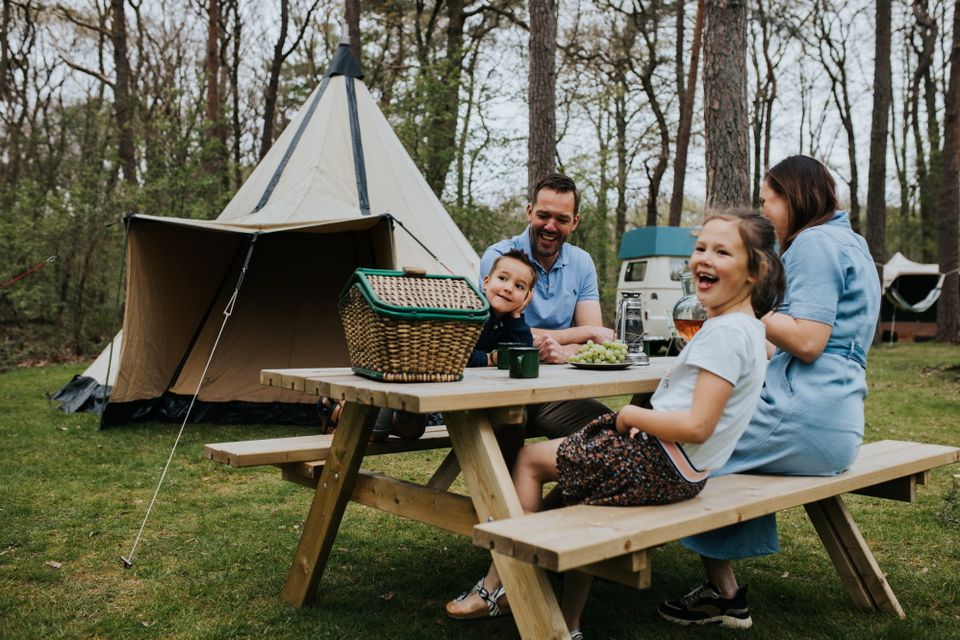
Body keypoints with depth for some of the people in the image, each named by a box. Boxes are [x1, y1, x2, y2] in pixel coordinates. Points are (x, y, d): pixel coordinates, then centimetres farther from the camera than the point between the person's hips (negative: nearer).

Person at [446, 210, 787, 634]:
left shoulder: (726, 332, -21)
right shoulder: (747, 326, 9)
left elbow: (697, 426, -28)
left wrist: (631, 414, -11)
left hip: (664, 467, -10)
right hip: (676, 467, 10)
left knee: (530, 459, 3)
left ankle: (497, 588, 14)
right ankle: (568, 624, 21)